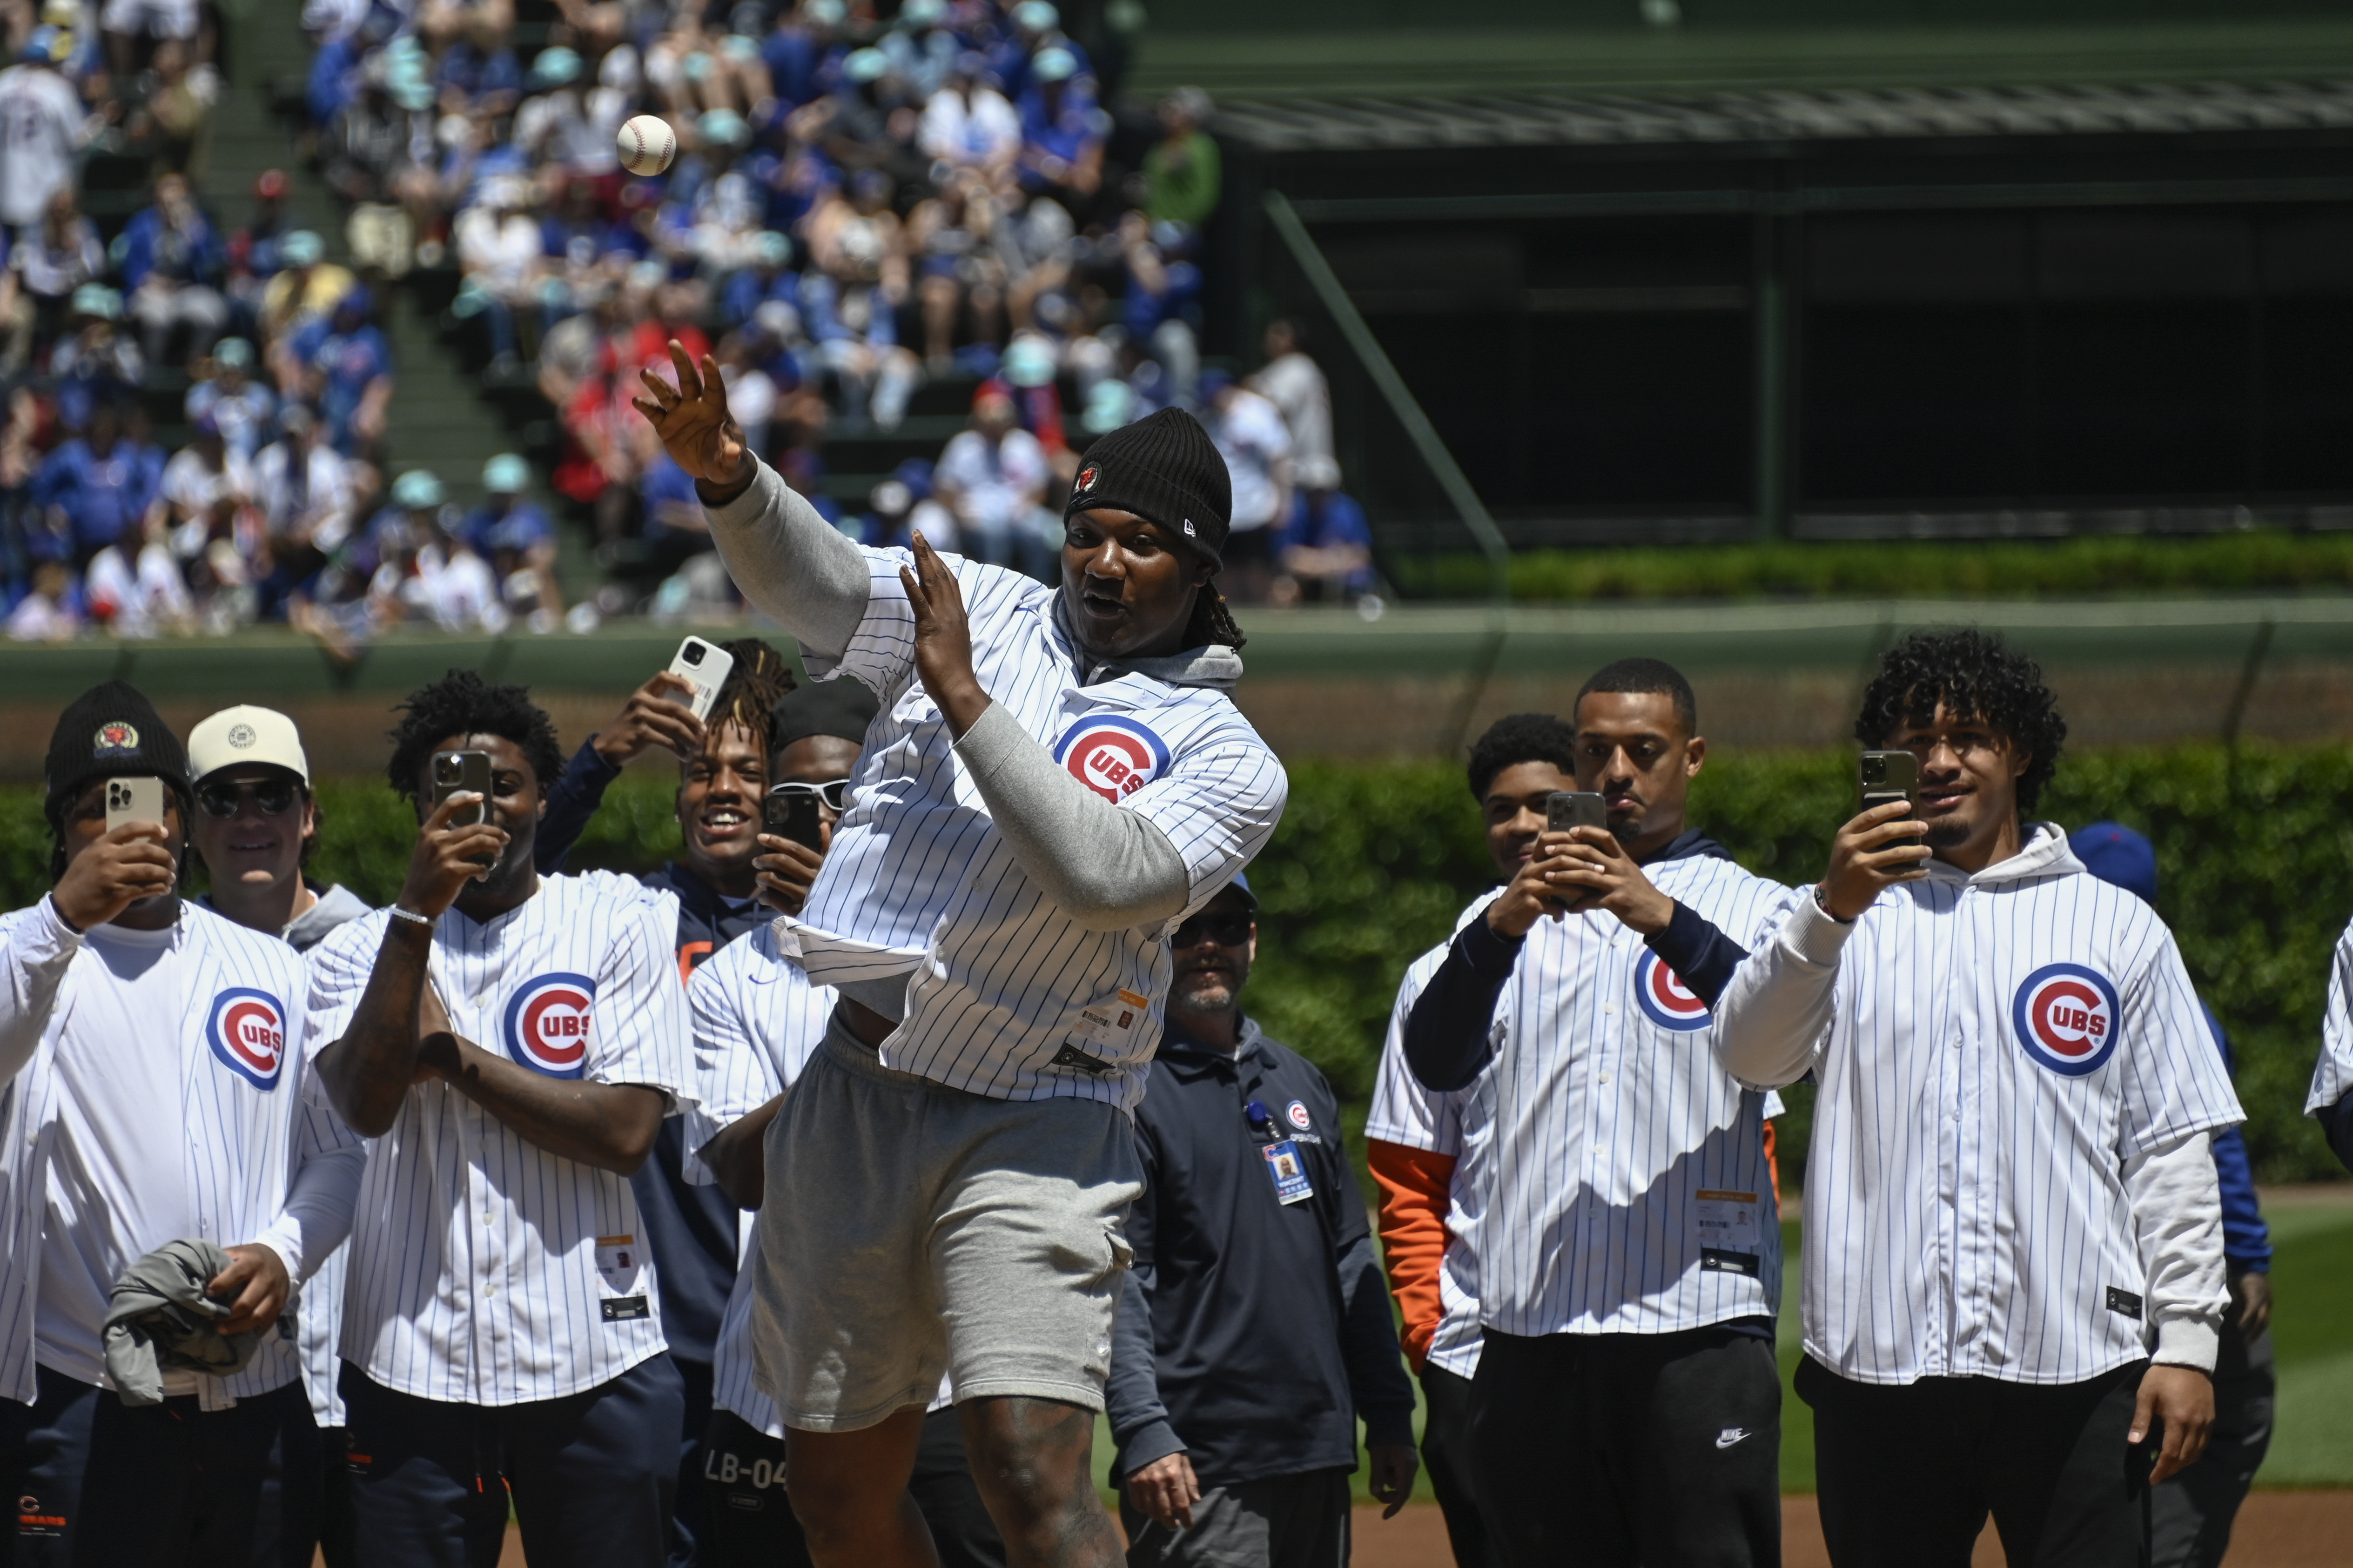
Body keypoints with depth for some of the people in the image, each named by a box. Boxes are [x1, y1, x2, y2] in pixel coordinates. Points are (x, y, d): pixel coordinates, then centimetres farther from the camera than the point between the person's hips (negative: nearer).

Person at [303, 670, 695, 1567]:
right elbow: (367, 1105, -11)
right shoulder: (359, 952, 8)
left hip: (593, 1364, -1)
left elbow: (627, 1133, -6)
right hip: (410, 1367, 1)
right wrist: (419, 911, -16)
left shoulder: (616, 926, 5)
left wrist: (450, 1055, -6)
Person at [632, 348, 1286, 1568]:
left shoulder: (1228, 760, -1)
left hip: (1033, 1130, -5)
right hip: (856, 1095, 5)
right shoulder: (986, 611, 11)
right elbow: (816, 582, -4)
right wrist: (727, 478, -25)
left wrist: (965, 697, -17)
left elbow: (1103, 875, -18)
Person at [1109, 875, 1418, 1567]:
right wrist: (1143, 1432, -21)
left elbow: (1352, 1261, 21)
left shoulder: (1302, 1084, 19)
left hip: (1319, 1457, 7)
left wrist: (1388, 1413, 15)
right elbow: (1113, 1281, -11)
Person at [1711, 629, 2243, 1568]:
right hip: (1877, 1370, 1)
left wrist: (2186, 1340, 0)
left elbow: (2172, 1146, 9)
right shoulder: (1849, 924, 11)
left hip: (2077, 1372, -1)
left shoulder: (2116, 927, 12)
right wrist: (1831, 911, -25)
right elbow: (1747, 1053, -8)